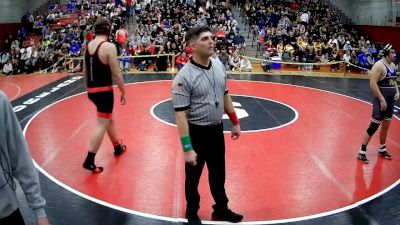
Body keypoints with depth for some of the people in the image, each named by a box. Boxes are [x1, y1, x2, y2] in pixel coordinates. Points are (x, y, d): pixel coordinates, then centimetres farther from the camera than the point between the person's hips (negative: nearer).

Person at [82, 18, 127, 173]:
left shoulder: (88, 46, 6)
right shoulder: (109, 47, -15)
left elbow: (85, 72, 14)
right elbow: (116, 74, -15)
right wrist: (123, 92, -5)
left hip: (92, 90, 8)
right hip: (104, 91, -8)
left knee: (109, 118, 24)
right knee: (102, 125, -1)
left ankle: (118, 147, 41)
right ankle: (89, 161, -1)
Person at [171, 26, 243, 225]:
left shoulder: (218, 64, -1)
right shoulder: (184, 76, -22)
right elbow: (180, 115, -22)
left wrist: (235, 122, 14)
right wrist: (187, 148, -24)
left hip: (217, 130, 6)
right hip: (196, 132, -6)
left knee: (218, 174, 22)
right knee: (193, 176, 14)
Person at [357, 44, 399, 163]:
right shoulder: (379, 65, -16)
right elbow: (373, 83, -21)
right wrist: (382, 100, -22)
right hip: (381, 101, -8)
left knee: (386, 126, 16)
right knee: (374, 127, -7)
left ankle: (382, 150, 31)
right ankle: (361, 152, 1)